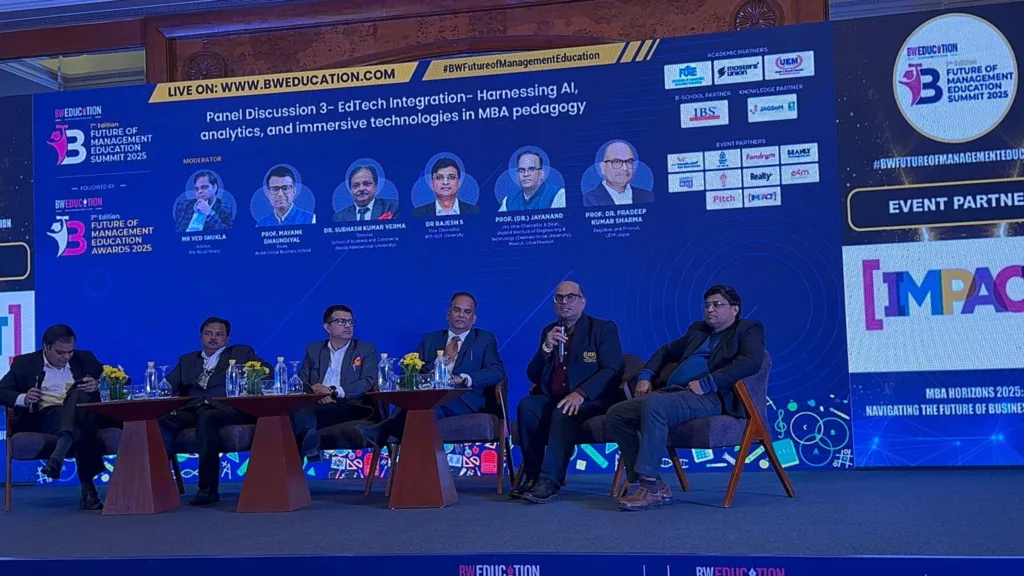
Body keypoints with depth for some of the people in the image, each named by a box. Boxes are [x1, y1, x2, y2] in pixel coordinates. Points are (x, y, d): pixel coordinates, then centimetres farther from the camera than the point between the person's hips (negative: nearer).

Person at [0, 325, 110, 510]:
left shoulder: (85, 359, 18)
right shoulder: (25, 363, 13)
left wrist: (98, 384, -7)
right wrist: (23, 398, -15)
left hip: (84, 415, 2)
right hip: (44, 417, -1)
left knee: (78, 393, -36)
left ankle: (57, 458, -52)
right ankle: (87, 487, -47)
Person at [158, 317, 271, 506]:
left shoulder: (242, 353, 19)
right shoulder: (187, 360, 29)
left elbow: (266, 370, 4)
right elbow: (169, 385, 17)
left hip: (226, 409, -3)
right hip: (192, 409, 3)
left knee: (207, 419, -37)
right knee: (162, 421, -27)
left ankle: (208, 488, -34)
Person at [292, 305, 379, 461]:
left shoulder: (367, 349, 13)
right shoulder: (313, 349, 21)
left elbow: (368, 382, -2)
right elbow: (301, 381, 11)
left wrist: (333, 391, -14)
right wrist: (316, 391, -13)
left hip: (351, 407, -3)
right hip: (318, 405, 3)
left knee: (306, 413, -35)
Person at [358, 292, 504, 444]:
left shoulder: (485, 339, 16)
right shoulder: (430, 339, 25)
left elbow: (497, 371, 0)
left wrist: (463, 379, -18)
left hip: (462, 401, -3)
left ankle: (384, 431, -46)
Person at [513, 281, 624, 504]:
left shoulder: (604, 328, 2)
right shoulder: (549, 331, 17)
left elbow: (612, 371, -10)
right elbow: (532, 376, 12)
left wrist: (581, 393, -25)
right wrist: (546, 347, -7)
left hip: (591, 400, -4)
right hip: (553, 399, 5)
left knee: (563, 412, -35)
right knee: (527, 406, -26)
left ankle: (550, 481, -37)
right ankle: (532, 475, -22)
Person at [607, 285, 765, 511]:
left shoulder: (748, 329, 9)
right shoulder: (697, 330, 31)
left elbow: (751, 362, -11)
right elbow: (667, 351, 40)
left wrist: (706, 383, -18)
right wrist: (645, 375, 20)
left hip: (709, 397, -8)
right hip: (672, 391, 8)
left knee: (654, 406, -36)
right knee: (617, 414, -12)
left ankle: (649, 485, -30)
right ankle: (654, 485, -11)